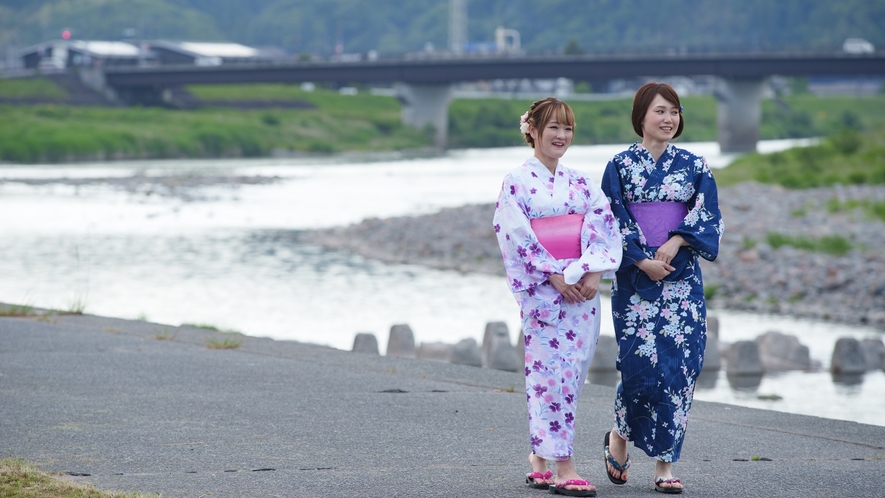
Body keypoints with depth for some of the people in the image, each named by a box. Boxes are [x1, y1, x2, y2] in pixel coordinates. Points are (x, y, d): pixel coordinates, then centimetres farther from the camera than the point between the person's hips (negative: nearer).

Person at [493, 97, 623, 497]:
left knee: (571, 372, 5)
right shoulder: (516, 182, -1)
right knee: (551, 373, -9)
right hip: (541, 290, -5)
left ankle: (539, 462, 16)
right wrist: (555, 276, -14)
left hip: (582, 288, 5)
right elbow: (516, 236, -9)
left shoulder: (580, 182, 13)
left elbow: (604, 224, 4)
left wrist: (593, 272, -11)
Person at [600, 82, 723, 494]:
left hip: (682, 278, 2)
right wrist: (643, 261, -12)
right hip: (634, 278, -2)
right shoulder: (620, 166, 3)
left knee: (678, 366, -4)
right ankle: (620, 435, 18)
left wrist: (676, 242, -12)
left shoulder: (694, 166, 9)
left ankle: (665, 464, 2)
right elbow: (613, 221, -1)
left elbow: (709, 217, 4)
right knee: (640, 363, -10)